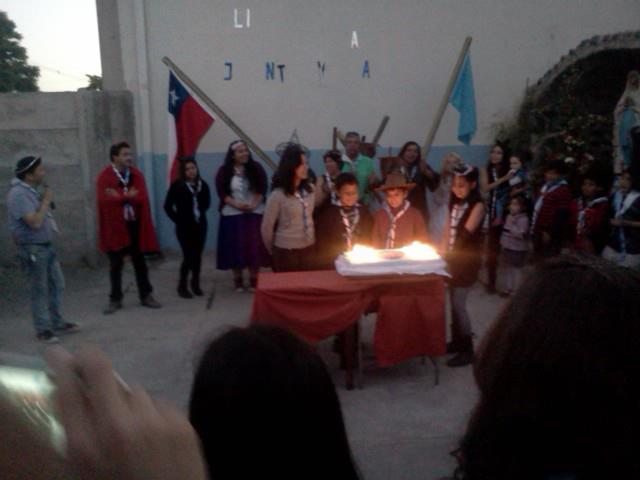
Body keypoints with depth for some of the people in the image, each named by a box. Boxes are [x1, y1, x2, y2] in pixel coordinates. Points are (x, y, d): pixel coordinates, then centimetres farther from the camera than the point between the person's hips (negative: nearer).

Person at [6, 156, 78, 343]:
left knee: (57, 285, 15)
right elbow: (35, 222, -25)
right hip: (32, 249, -9)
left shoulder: (32, 190, 11)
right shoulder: (18, 194, -19)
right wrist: (46, 201, -16)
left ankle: (57, 322, 28)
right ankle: (43, 329, 11)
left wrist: (46, 202, 5)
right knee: (39, 291, 0)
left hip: (47, 246, 9)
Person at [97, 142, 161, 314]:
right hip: (114, 226, -3)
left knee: (139, 262, 11)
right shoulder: (104, 176, -8)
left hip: (135, 225, 3)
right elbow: (104, 200, -21)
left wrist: (120, 196, -17)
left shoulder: (136, 174, 3)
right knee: (116, 264, 7)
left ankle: (146, 296, 21)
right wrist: (128, 196, -17)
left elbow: (142, 198, -9)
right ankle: (115, 299, 17)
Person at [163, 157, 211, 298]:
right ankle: (182, 286, 7)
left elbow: (206, 202, 18)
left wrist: (201, 213, 6)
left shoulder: (203, 185, 3)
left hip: (200, 225, 4)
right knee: (188, 256, -7)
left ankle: (195, 284, 23)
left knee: (197, 255, 8)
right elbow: (167, 206, -5)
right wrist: (177, 220, -6)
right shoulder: (177, 185, -7)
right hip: (185, 227, -4)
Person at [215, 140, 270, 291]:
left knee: (254, 246, 2)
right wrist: (237, 205, -17)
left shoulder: (256, 168, 2)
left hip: (255, 213, 1)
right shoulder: (224, 171, -1)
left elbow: (262, 189, -2)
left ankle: (254, 279, 11)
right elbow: (222, 193, -5)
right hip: (232, 214, -1)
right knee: (236, 247, 2)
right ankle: (238, 279, 14)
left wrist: (253, 205, -16)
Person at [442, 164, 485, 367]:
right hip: (453, 259, 7)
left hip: (467, 260, -7)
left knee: (458, 303, -9)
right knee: (453, 301, 12)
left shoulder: (477, 206, -13)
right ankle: (457, 341, 26)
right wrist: (443, 256, 4)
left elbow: (465, 234, -20)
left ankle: (467, 350, 0)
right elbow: (448, 232, 10)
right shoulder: (455, 204, 9)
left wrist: (447, 254, -25)